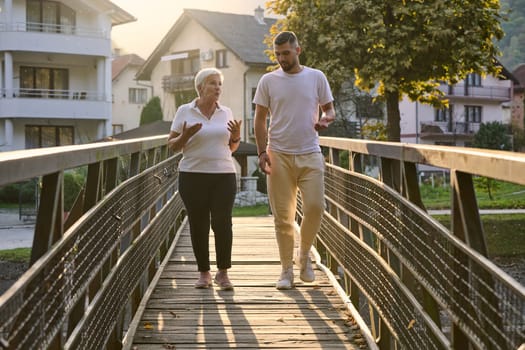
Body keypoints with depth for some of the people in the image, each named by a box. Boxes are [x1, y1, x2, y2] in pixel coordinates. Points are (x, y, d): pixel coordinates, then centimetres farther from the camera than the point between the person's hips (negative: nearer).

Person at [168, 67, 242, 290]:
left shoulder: (226, 112, 11)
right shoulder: (185, 111, 2)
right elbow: (172, 145, 4)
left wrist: (236, 136, -4)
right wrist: (185, 136, -16)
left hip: (223, 175, 2)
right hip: (193, 176, -2)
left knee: (222, 223, -7)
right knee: (198, 225, 1)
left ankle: (223, 273, 5)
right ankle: (203, 273, 13)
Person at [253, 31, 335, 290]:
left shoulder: (316, 77, 5)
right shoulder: (268, 81, 4)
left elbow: (329, 109, 13)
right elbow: (260, 120, 6)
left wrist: (325, 119, -11)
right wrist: (262, 152, -5)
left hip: (310, 154, 0)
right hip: (279, 156, 0)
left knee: (315, 207, -9)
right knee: (283, 216, 2)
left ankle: (304, 254, 18)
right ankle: (287, 270, 13)